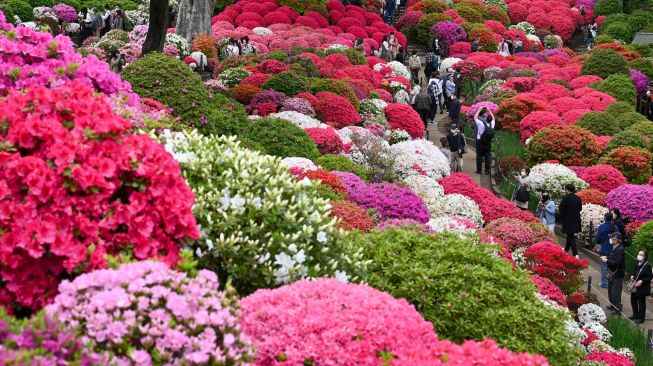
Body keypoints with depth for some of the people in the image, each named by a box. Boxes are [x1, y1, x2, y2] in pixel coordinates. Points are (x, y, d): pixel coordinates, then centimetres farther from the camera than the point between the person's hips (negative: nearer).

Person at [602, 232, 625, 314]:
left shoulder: (620, 250, -24)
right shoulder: (615, 248, 6)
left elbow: (616, 262, -30)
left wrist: (606, 260, -23)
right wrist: (607, 257, 5)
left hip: (617, 275, -10)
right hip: (612, 273, 10)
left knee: (616, 292, -2)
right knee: (610, 290, 21)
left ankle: (617, 308, 7)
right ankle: (612, 305, 35)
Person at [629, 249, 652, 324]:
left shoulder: (647, 265, -17)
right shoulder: (637, 263, 5)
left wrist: (642, 281, -23)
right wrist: (632, 276, 1)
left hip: (642, 288, -8)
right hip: (635, 287, 8)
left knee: (641, 303, 3)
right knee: (633, 301, 17)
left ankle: (641, 318, 15)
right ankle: (635, 315, 35)